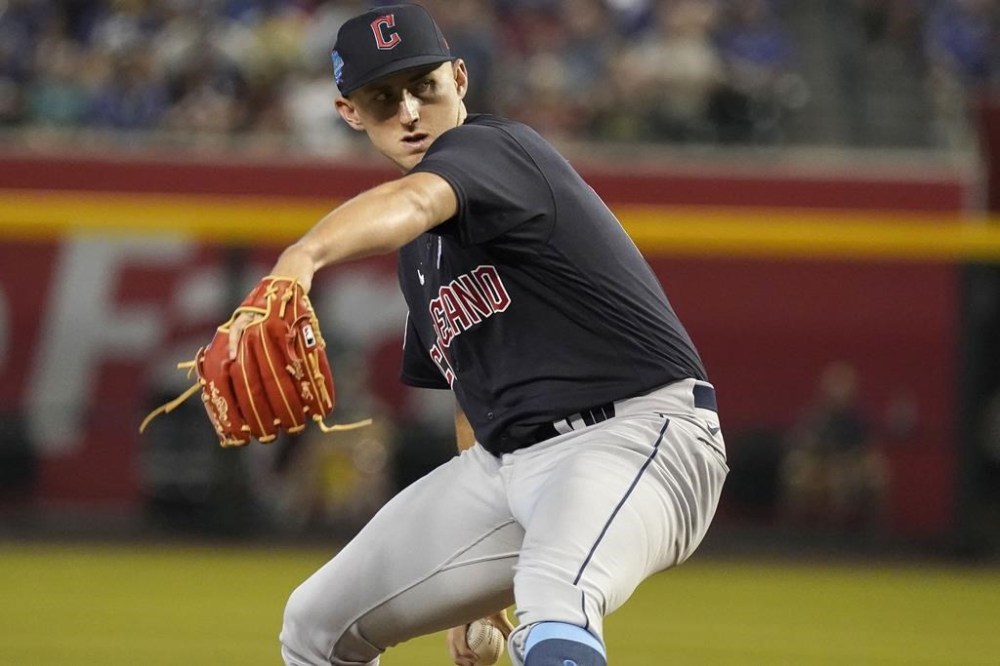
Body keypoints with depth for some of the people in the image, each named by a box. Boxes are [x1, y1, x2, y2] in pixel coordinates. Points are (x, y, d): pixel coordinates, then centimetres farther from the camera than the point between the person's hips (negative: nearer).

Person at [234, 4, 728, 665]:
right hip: (507, 463, 10)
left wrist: (303, 258, -55)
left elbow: (414, 201, -35)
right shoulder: (418, 249, 17)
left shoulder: (494, 148, -11)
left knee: (552, 604, -40)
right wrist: (470, 582, 26)